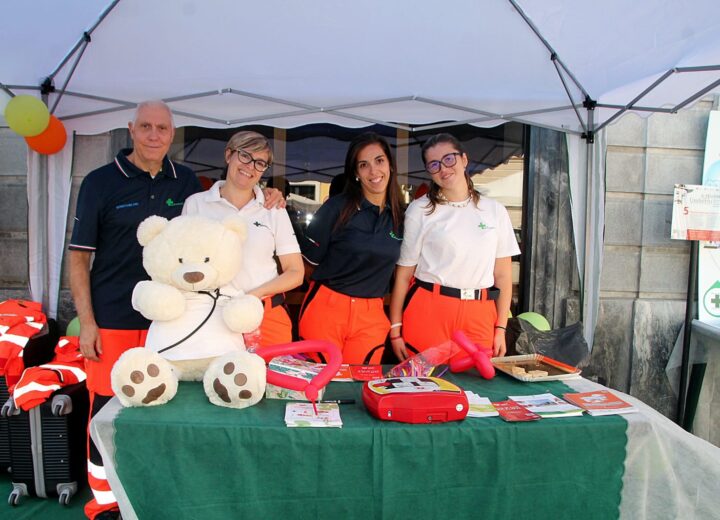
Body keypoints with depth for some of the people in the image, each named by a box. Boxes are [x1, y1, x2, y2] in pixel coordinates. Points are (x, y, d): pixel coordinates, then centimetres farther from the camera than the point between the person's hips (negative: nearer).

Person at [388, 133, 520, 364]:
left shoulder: (494, 211, 7)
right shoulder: (419, 210, 1)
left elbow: (503, 275, 9)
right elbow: (403, 273, 0)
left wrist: (500, 329, 5)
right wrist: (395, 330, -2)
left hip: (479, 316, 2)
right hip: (427, 312, -2)